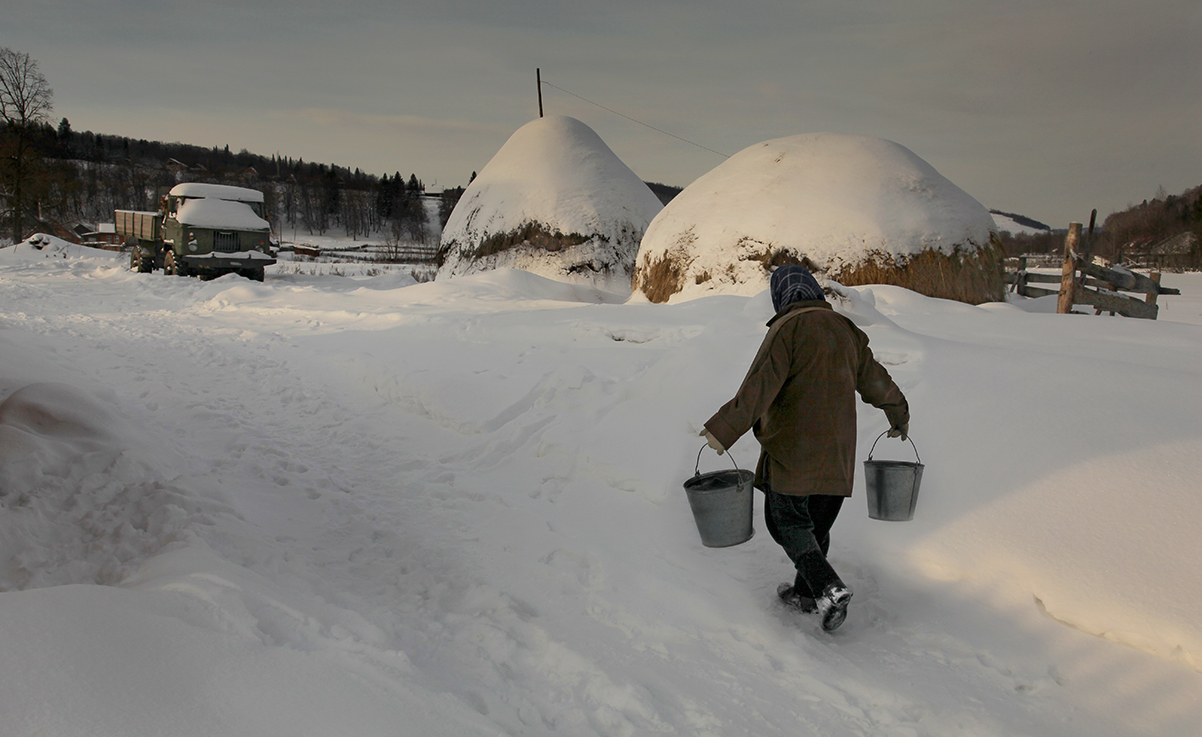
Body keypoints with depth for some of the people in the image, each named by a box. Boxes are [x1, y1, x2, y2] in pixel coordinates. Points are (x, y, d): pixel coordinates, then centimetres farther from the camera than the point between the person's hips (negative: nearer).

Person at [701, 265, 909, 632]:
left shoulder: (787, 329, -11)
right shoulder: (845, 330, 10)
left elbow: (760, 387, -22)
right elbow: (875, 381, 19)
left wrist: (723, 429, -24)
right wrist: (899, 416, 36)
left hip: (793, 449, -7)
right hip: (836, 450, 7)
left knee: (786, 520, 5)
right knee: (817, 523, 18)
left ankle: (830, 587, -8)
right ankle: (806, 592, 30)